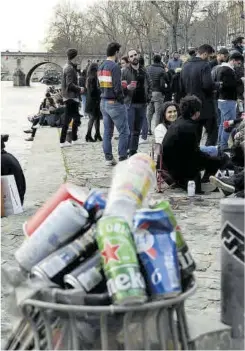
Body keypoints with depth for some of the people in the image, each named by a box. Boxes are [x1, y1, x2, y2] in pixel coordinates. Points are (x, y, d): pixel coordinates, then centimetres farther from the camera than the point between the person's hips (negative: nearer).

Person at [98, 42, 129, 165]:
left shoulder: (101, 67, 11)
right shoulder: (114, 66, -15)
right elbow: (117, 87, -20)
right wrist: (121, 100, -7)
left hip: (103, 103, 9)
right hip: (114, 103, -9)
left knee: (107, 132, 11)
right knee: (124, 131, -2)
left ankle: (108, 158, 14)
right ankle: (123, 158, -3)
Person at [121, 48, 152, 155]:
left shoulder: (144, 70, 12)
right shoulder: (125, 72, -4)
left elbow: (149, 84, 20)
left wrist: (148, 96, 7)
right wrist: (127, 88, -25)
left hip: (142, 103, 5)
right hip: (130, 104, -5)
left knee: (137, 130, 9)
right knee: (129, 130, -9)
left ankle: (133, 150, 17)